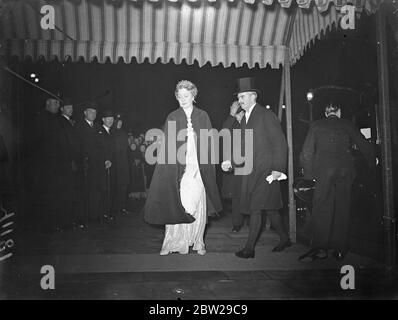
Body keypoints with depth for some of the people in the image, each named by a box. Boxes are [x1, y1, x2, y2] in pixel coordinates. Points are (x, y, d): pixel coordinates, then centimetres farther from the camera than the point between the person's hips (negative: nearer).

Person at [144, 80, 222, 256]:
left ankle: (197, 241, 16)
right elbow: (167, 145, 1)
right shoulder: (172, 118, 6)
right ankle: (176, 241, 5)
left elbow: (209, 142, 9)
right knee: (177, 205, -5)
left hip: (199, 168, 1)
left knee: (198, 205, 4)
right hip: (178, 168, -1)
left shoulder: (202, 116, 9)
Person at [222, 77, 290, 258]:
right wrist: (231, 163, 5)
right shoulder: (244, 119, 17)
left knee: (255, 209, -10)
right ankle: (284, 239, 28)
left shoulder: (266, 115, -6)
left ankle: (249, 248, -5)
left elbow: (280, 143, -9)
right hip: (250, 171, 7)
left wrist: (278, 168, -15)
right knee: (269, 208, 13)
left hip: (265, 171, -7)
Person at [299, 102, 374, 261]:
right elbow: (365, 146, 15)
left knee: (321, 208, -3)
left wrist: (309, 173, 8)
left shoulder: (317, 125, 9)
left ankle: (320, 248, -12)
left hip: (323, 170, -1)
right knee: (342, 209, 7)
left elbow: (306, 152, 3)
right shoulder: (347, 125, 12)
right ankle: (340, 249, 9)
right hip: (345, 170, 2)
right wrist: (372, 162, 31)